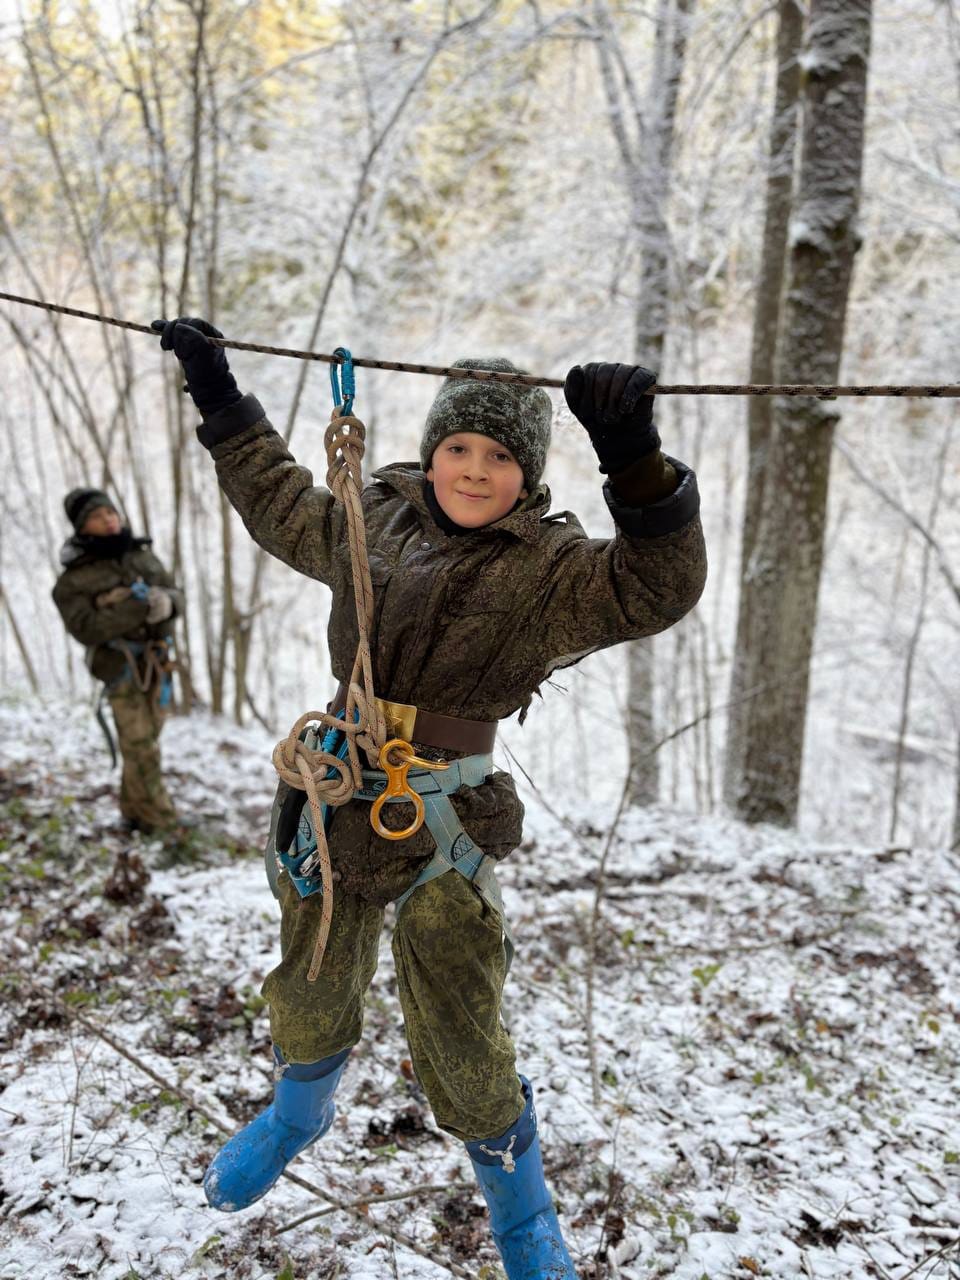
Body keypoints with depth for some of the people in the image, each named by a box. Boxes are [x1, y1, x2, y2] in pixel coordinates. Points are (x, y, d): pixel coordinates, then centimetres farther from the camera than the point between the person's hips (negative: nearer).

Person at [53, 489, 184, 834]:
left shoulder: (143, 555, 8)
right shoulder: (74, 579, -8)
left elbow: (175, 596, 8)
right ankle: (163, 824, 2)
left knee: (143, 743, 12)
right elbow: (85, 629, -18)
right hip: (121, 668, -5)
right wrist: (134, 610, -26)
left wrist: (165, 602, -16)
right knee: (141, 749, -6)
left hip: (156, 665, 5)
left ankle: (134, 813, 26)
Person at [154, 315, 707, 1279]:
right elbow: (281, 504, 22)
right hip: (333, 807, 5)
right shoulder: (373, 522, 3)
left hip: (440, 835, -4)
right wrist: (220, 397, 24)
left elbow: (655, 587, -27)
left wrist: (636, 464, -42)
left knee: (461, 1048, 3)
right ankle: (299, 1113, 59)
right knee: (310, 995, 24)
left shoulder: (550, 570, -10)